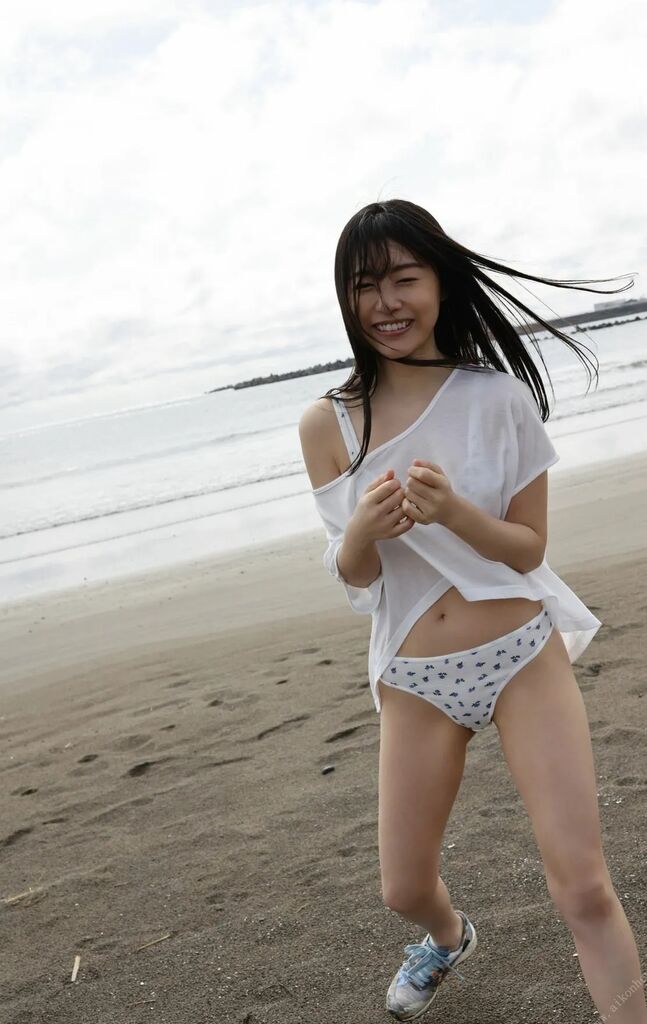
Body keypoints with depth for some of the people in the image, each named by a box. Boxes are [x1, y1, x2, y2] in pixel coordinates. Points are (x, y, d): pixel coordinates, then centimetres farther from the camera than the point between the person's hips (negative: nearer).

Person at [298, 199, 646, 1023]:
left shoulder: (499, 397, -7)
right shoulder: (328, 423, -4)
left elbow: (529, 548, -4)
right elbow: (351, 575, 1)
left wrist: (454, 510, -25)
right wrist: (363, 530, -23)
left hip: (525, 657, -2)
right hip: (414, 681, 2)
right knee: (404, 888, 14)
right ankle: (450, 937, 50)